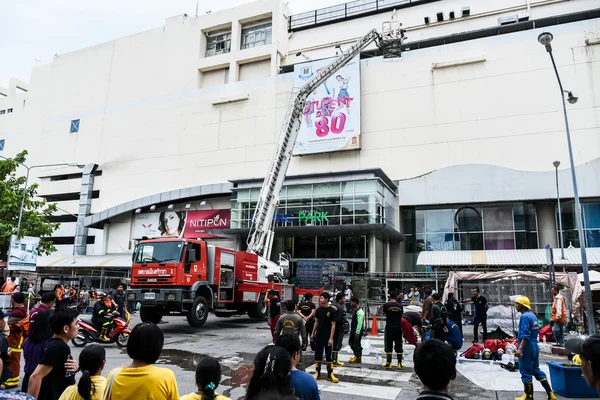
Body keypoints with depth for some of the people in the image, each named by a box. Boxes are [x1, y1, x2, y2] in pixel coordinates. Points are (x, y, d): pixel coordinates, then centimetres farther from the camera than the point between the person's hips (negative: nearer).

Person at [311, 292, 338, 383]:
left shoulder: (332, 311, -9)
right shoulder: (319, 309, 4)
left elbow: (333, 325, -10)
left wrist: (331, 338, -14)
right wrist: (313, 333, 9)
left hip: (327, 337, -4)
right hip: (318, 335, 4)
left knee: (329, 356, 2)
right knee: (318, 354, 9)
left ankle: (330, 374, 8)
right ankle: (317, 373, 19)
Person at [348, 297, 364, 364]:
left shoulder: (359, 311, -18)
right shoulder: (355, 310, 14)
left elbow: (360, 323, -23)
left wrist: (357, 333, -24)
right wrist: (352, 331, 21)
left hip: (357, 332, -10)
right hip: (353, 331, 10)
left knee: (357, 345, -1)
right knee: (351, 343, 15)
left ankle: (358, 359, 11)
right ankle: (356, 356, 26)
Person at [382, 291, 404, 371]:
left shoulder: (386, 305, -9)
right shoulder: (400, 306, -1)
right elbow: (401, 315, 9)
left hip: (389, 327, -2)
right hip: (398, 327, 2)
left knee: (388, 345, 6)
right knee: (398, 346, 8)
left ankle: (388, 363, 10)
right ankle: (400, 364, 7)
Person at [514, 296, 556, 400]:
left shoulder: (525, 316, -18)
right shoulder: (533, 315, 11)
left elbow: (525, 335, -24)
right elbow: (536, 331, 18)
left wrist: (520, 349, -25)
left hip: (527, 348, -9)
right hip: (534, 347, 9)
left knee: (526, 373, 2)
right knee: (536, 370, 18)